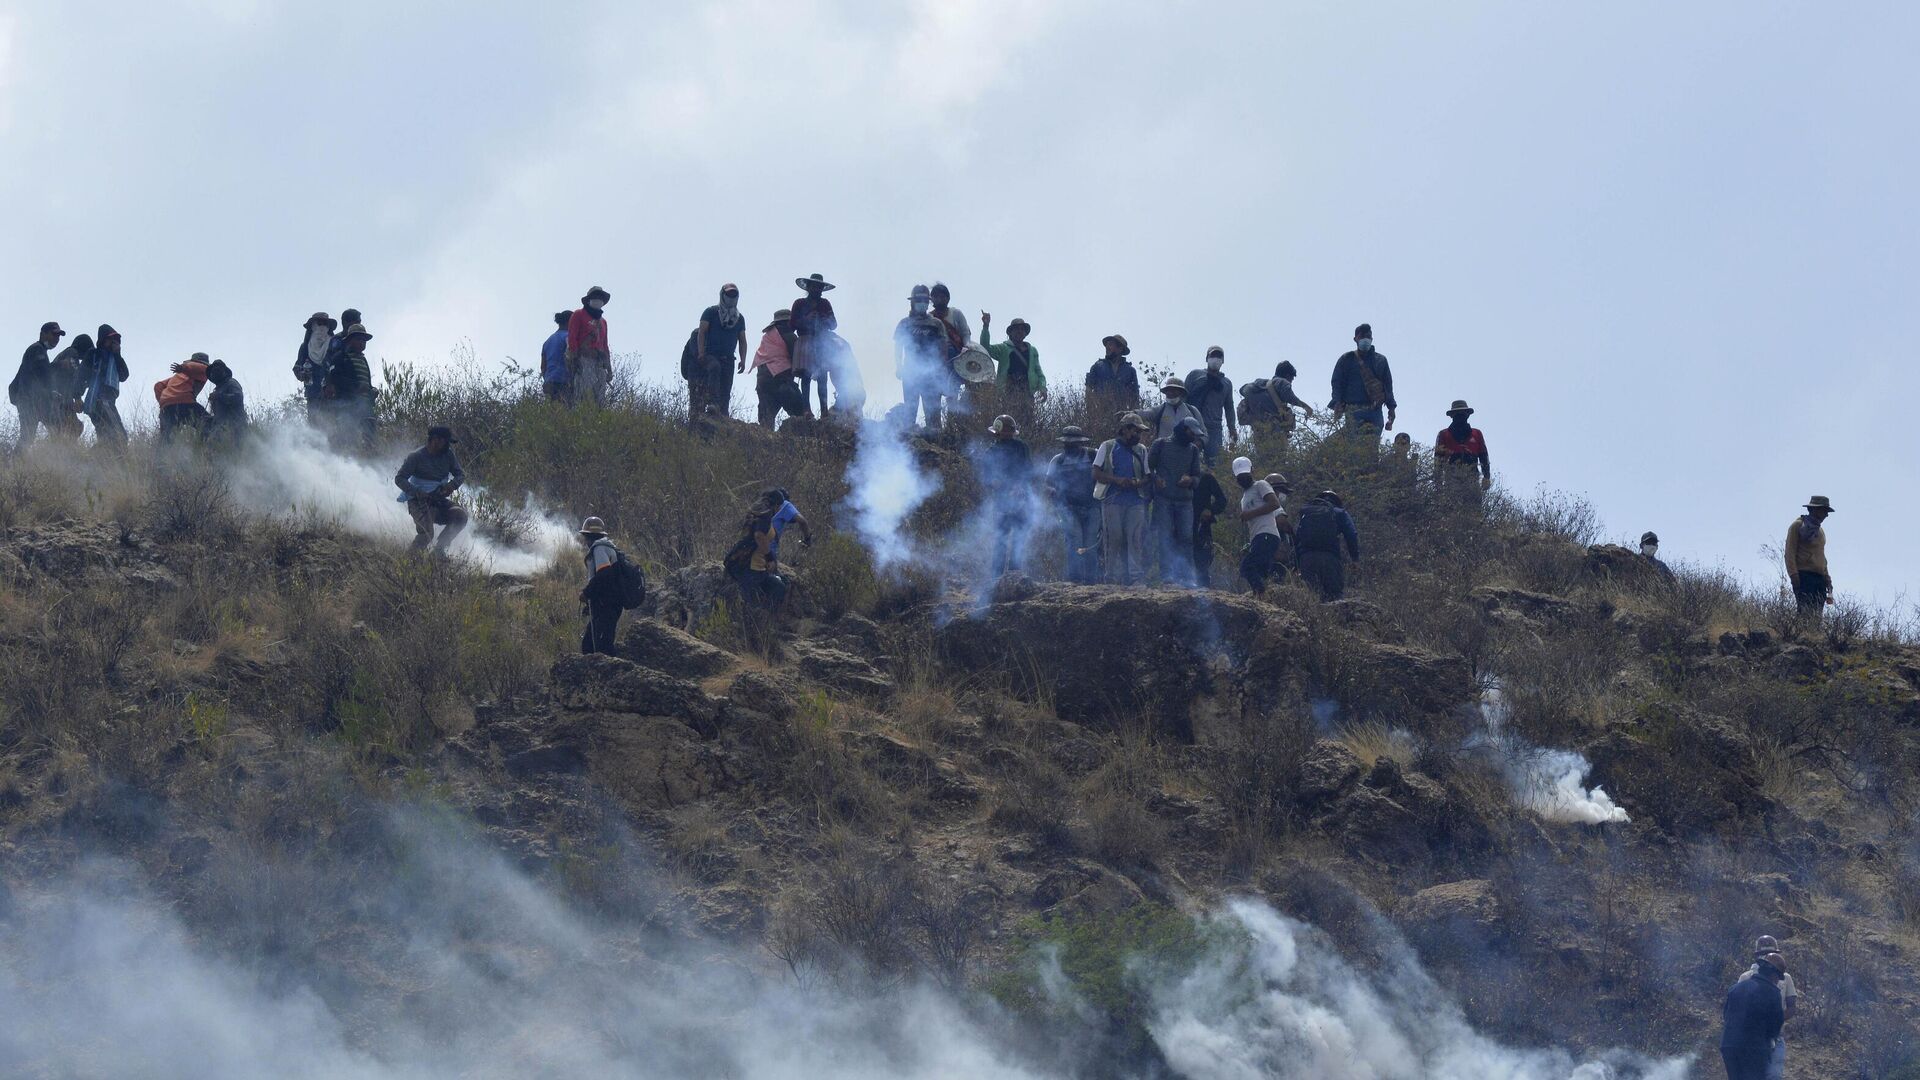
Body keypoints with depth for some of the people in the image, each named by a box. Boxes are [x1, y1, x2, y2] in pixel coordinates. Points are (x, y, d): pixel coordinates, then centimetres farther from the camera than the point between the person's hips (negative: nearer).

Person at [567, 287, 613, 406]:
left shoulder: (602, 321, 27)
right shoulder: (578, 316, 6)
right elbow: (572, 338, -4)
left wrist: (609, 368, 19)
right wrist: (573, 359, -15)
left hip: (599, 363, 7)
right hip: (583, 360, -7)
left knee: (600, 399, -3)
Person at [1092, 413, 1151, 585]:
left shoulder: (1141, 450, 16)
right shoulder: (1107, 447, 9)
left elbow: (1148, 476, 13)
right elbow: (1096, 474, 2)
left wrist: (1137, 483, -10)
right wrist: (1117, 480, -12)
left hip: (1136, 501, 2)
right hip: (1112, 500, -2)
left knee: (1137, 540, -9)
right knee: (1113, 540, -3)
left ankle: (1137, 578, -13)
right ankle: (1115, 579, 1)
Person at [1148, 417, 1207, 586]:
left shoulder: (1193, 450, 17)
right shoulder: (1161, 444, 6)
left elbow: (1197, 477, 17)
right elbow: (1148, 466, 7)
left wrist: (1190, 480, -7)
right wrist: (1155, 479, -12)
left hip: (1185, 501, 4)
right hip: (1163, 500, -4)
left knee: (1186, 537, -3)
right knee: (1165, 537, -9)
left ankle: (1185, 576, -2)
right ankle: (1167, 576, -13)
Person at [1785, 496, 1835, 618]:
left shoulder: (1820, 531, 23)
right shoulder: (1798, 526, 1)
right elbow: (1790, 552, -6)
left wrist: (1827, 579, 19)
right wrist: (1793, 575, -16)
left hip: (1819, 579, 8)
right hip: (1804, 576, -7)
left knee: (1817, 614, -1)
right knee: (1807, 613, -17)